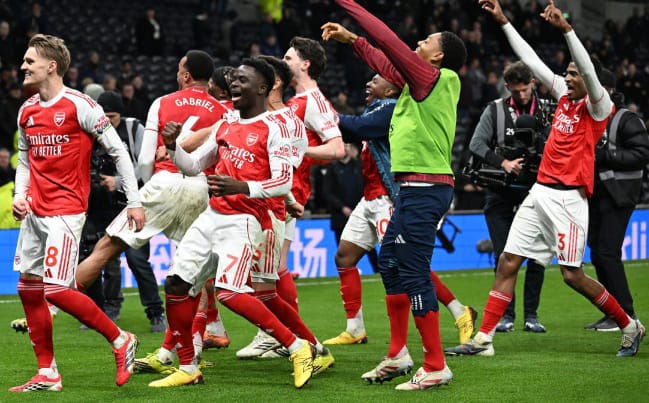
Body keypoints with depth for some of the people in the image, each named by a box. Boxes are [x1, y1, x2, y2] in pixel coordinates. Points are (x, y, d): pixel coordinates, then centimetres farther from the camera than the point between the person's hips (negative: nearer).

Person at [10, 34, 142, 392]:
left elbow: (118, 151, -6)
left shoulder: (79, 106, -10)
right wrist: (20, 195, 5)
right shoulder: (27, 111, 10)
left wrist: (134, 201, -8)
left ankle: (120, 340, 2)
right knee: (28, 288, 5)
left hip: (66, 211, -7)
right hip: (34, 212, 8)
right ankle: (47, 374, 13)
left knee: (55, 290, -15)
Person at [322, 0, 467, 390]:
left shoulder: (433, 78, -10)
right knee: (390, 260, 17)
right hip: (415, 187, 10)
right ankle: (398, 356, 24)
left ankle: (436, 367, -6)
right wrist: (352, 39, 29)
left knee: (414, 272, -9)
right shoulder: (420, 81, 14)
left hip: (425, 188, -10)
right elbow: (387, 62, 29)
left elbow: (390, 41, -14)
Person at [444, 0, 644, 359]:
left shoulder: (597, 106, -6)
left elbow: (588, 69, -24)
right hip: (540, 192, 7)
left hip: (568, 198, -7)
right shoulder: (564, 96, 13)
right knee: (507, 264, 1)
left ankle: (630, 327, 12)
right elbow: (531, 60, 16)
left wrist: (566, 29, -34)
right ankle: (483, 340, 2)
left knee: (572, 275, -6)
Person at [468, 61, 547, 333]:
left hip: (534, 190, 0)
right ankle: (506, 315, 7)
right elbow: (476, 144, -2)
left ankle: (531, 315, 6)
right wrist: (503, 162, -14)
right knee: (504, 255, 0)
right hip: (501, 192, 0)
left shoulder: (546, 111, 3)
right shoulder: (495, 110, 3)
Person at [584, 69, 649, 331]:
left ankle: (626, 315, -8)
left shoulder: (627, 121, -8)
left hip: (618, 197, -8)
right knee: (597, 255, 8)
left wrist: (605, 156, -20)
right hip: (595, 196, 8)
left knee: (608, 253, -14)